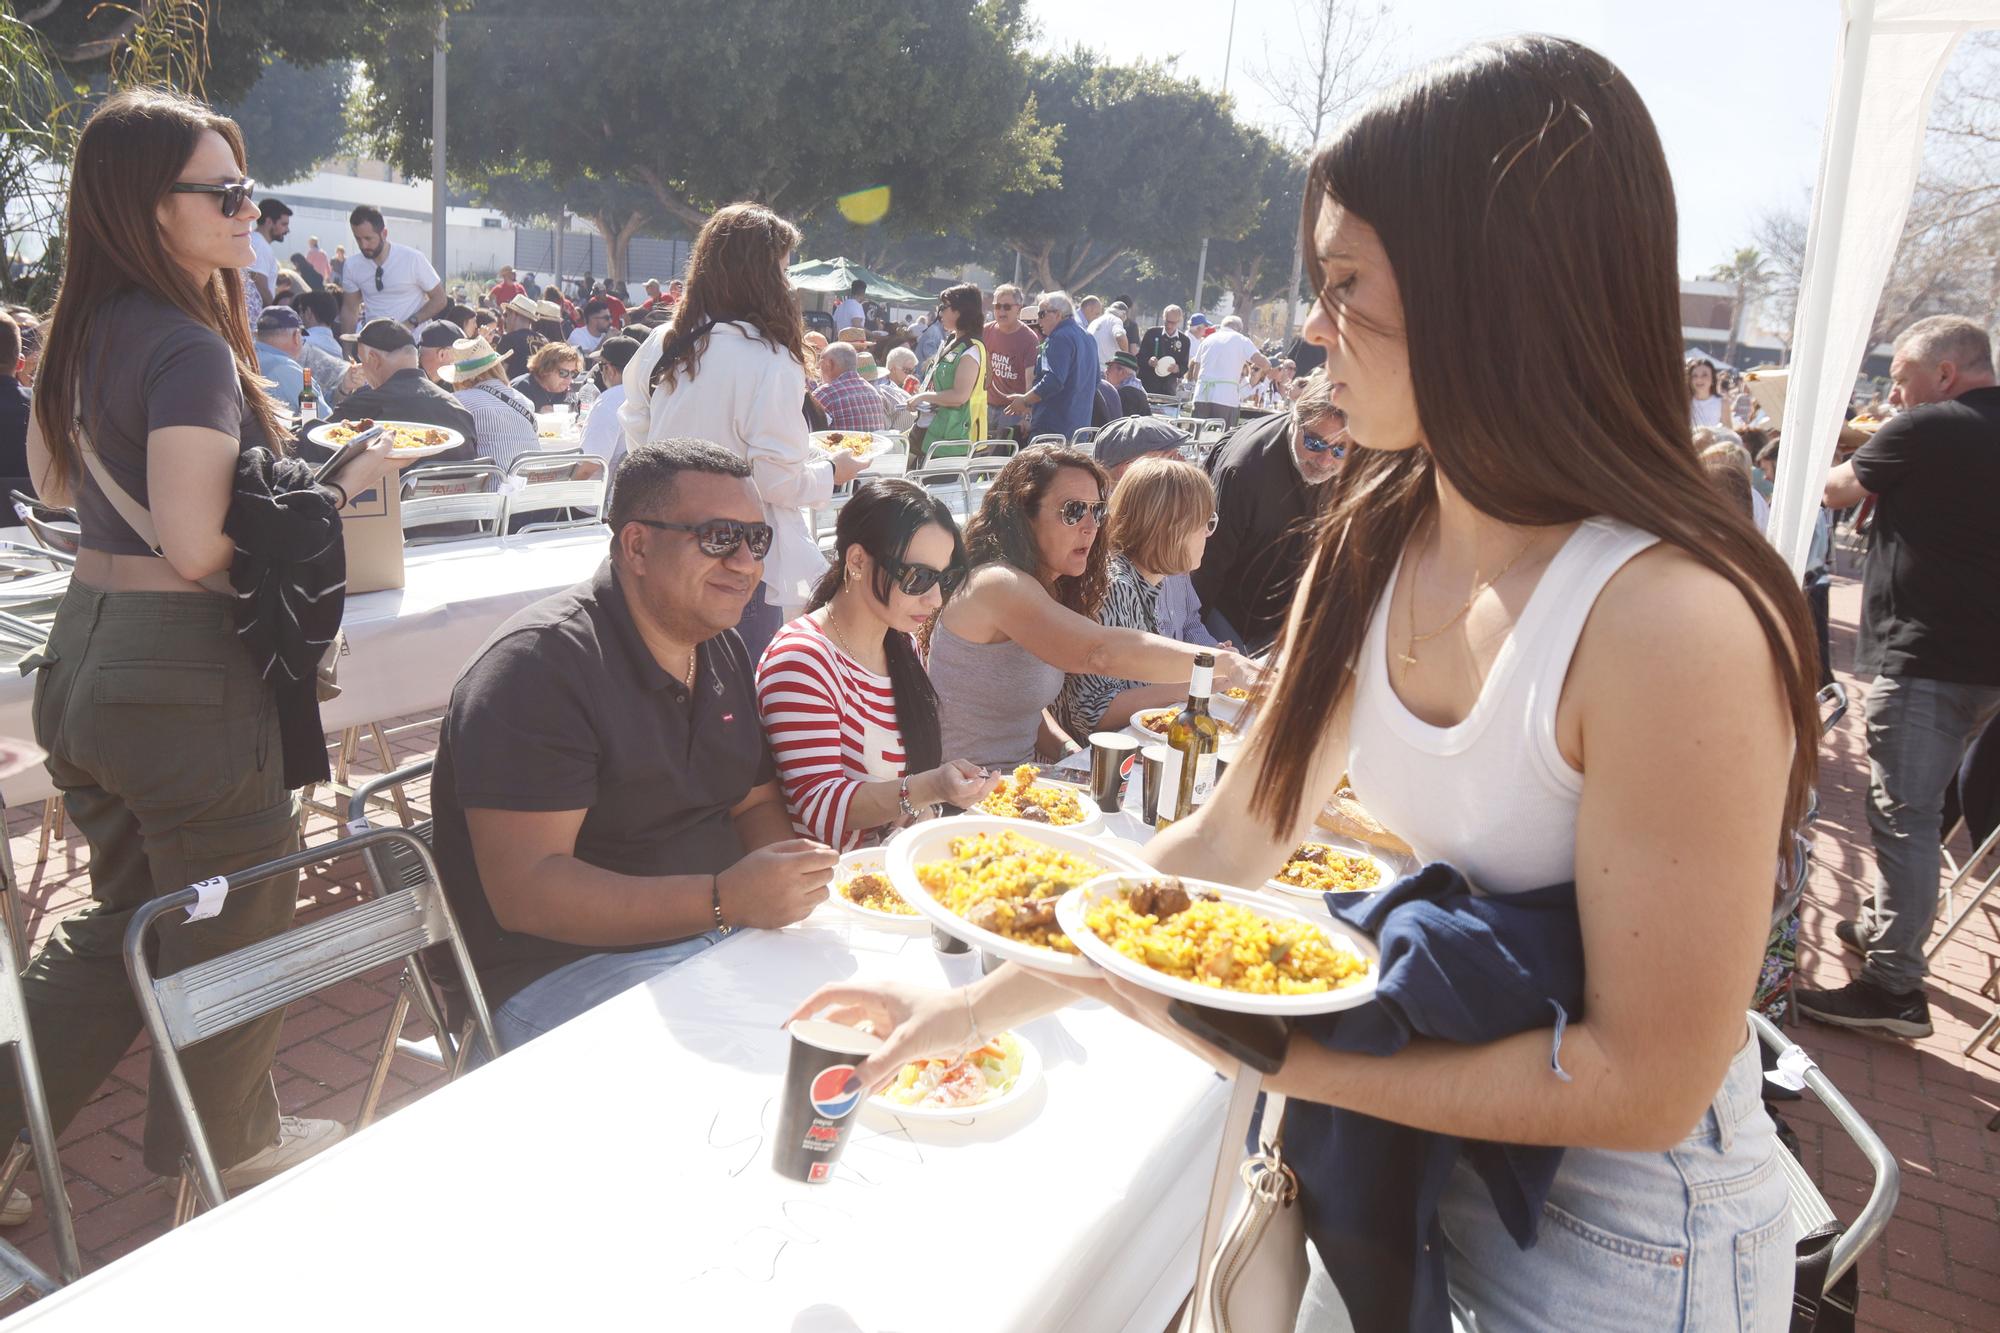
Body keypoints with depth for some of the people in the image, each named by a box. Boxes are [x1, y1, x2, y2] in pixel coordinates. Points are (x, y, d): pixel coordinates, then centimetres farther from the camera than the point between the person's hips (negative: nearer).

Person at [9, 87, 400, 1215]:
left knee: (131, 914, 24)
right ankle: (231, 1145, 31)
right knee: (238, 924, 12)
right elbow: (197, 547, -25)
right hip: (186, 678, -8)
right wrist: (340, 487, -16)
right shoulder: (191, 347, -20)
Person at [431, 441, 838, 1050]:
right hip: (566, 968, -8)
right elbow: (523, 892, -23)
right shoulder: (539, 663, -16)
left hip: (727, 930, 8)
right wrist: (725, 900, -31)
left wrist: (793, 883, -6)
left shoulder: (724, 649, 11)